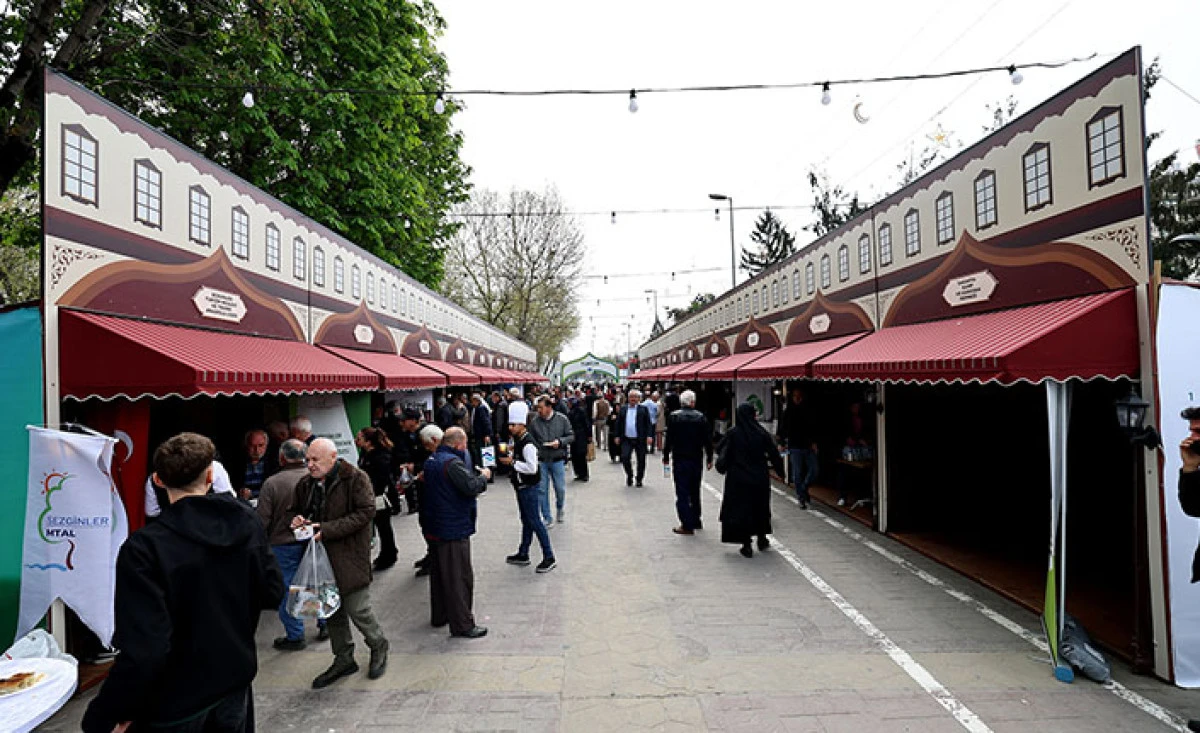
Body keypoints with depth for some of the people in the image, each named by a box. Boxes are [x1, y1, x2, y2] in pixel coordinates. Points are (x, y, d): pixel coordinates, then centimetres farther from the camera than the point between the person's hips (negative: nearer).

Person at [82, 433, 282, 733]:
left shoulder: (144, 548, -23)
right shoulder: (247, 522, -9)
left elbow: (142, 653, -26)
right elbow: (273, 593, -1)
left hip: (174, 709, -3)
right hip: (235, 686, 4)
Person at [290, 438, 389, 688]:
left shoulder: (355, 478, -13)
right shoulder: (306, 484, 8)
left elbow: (366, 511, -19)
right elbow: (298, 509, 24)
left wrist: (328, 529, -23)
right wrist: (299, 520, -1)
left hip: (350, 557, -6)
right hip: (321, 558, 7)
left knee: (358, 610, -1)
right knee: (332, 611, 16)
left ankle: (378, 647, 26)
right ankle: (344, 659, 33)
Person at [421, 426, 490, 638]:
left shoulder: (432, 460, 10)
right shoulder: (452, 462, -22)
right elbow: (471, 486, -29)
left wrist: (477, 476, 9)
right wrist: (483, 476, -9)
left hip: (434, 527, 10)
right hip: (453, 530, -10)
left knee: (439, 573, 21)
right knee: (459, 578, -1)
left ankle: (439, 616, 34)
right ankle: (462, 625, 6)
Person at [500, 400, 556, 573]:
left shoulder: (527, 443, -23)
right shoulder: (517, 440, 7)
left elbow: (532, 468, -27)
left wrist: (512, 462, -21)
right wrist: (509, 456, 4)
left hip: (529, 487, -10)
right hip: (521, 486, 10)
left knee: (534, 521, -5)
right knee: (526, 520, 19)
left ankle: (549, 558, 4)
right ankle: (523, 555, 32)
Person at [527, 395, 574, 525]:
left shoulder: (562, 419, -5)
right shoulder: (534, 422, -3)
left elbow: (571, 436, 1)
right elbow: (531, 441, 6)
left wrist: (560, 441, -16)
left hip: (557, 460, -1)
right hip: (541, 461, 1)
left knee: (560, 489, 7)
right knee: (541, 490, 3)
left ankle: (560, 509, 38)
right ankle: (547, 518, 16)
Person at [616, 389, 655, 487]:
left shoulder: (643, 409, 1)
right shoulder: (623, 408, 8)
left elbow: (648, 423, -3)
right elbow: (618, 423, 11)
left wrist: (649, 436, -12)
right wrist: (617, 436, 6)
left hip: (640, 439, -1)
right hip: (626, 439, 1)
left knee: (641, 460, 5)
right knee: (625, 457, -9)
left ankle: (639, 479, 23)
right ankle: (629, 475, 16)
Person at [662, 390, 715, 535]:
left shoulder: (673, 417, -7)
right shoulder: (701, 417, -2)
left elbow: (669, 439, -6)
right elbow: (708, 440, 0)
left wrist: (666, 457, 3)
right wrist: (709, 459, 8)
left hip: (680, 460, -3)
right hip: (697, 459, 3)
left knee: (682, 493, 0)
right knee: (695, 491, 18)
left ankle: (687, 525, -3)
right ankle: (695, 521, 29)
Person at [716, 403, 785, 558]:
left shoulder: (732, 434, -10)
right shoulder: (762, 433, -6)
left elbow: (724, 456, -8)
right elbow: (774, 455, -2)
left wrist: (720, 466, 9)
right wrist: (781, 471, 9)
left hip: (738, 479, -2)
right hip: (760, 479, 2)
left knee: (741, 510, 5)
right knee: (760, 507, 20)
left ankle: (746, 545, 6)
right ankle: (762, 539, 30)